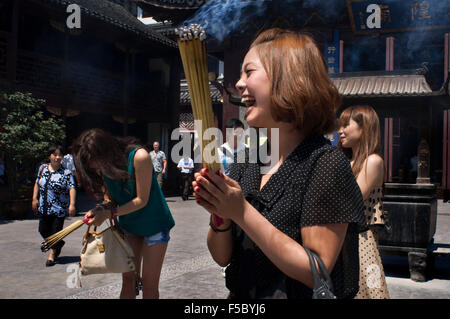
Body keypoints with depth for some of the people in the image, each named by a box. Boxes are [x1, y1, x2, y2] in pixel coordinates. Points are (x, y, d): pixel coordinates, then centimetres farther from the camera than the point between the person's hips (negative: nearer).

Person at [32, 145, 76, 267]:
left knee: (56, 231, 1)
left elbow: (72, 188, -17)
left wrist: (72, 204, -27)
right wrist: (35, 199, 8)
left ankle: (52, 255, 21)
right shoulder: (43, 168, 5)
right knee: (43, 230, 9)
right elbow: (37, 184, 15)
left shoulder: (66, 173, -9)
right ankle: (59, 243, 38)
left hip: (59, 209, -5)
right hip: (44, 208, 5)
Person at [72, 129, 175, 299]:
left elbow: (142, 200, -22)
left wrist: (108, 214, -26)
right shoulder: (104, 167, -7)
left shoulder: (138, 156, -26)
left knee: (149, 283, -3)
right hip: (128, 224, 5)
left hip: (154, 223, -5)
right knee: (128, 279, 6)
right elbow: (110, 196, 3)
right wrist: (100, 210, -19)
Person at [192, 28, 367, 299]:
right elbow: (222, 257, 1)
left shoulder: (326, 164, -19)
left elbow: (317, 272, -21)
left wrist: (241, 212, -24)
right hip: (241, 296, 5)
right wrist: (220, 216, -18)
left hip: (294, 294, -5)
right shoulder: (244, 166, -2)